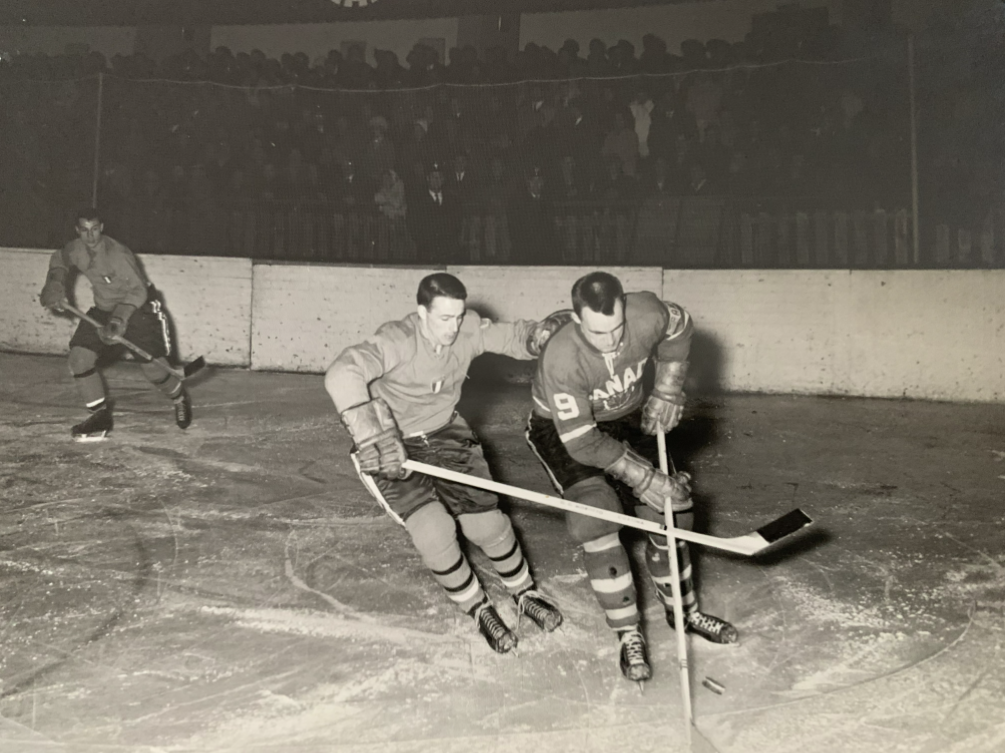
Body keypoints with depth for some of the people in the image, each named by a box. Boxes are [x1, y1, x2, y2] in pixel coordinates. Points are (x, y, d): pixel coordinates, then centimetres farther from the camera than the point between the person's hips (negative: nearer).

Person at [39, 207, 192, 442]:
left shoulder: (117, 255, -27)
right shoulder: (76, 250, -6)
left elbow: (138, 291, -28)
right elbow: (59, 261, 18)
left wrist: (120, 317, -39)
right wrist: (55, 287, 2)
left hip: (139, 309, -7)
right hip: (103, 309, 7)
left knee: (153, 367, -12)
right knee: (79, 358, -7)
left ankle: (180, 399, 22)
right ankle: (100, 415, 5)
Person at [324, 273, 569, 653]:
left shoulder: (469, 331, -15)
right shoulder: (398, 341, -30)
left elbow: (510, 335, -4)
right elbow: (342, 374, -44)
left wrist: (537, 335, -29)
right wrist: (372, 435, -52)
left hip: (445, 436, 4)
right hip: (392, 448, -4)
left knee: (487, 522, 1)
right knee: (433, 530, -18)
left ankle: (525, 593, 30)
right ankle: (479, 609, 10)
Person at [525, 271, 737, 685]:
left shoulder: (648, 314, -26)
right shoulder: (561, 359, -37)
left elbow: (679, 329, 0)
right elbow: (581, 441, -32)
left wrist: (667, 392, -4)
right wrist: (645, 478, -30)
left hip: (626, 419, 5)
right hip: (560, 429, -4)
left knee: (667, 510, 2)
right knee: (595, 518, -22)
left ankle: (683, 610, 26)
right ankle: (628, 635, -7)